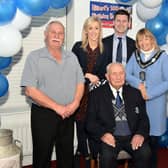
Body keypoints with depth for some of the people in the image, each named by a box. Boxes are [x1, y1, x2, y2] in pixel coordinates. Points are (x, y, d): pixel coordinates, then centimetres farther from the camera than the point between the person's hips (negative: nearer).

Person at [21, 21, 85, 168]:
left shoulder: (71, 57, 9)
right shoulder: (35, 57, -6)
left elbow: (80, 83, 9)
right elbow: (30, 90, -14)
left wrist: (75, 103, -10)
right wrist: (57, 107, -16)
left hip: (68, 114, 4)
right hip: (43, 114, -4)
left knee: (67, 156, 15)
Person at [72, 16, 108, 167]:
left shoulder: (104, 49, 5)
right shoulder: (78, 47, 2)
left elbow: (104, 72, 7)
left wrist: (96, 81, -9)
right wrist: (88, 75, -9)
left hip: (96, 92, 0)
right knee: (80, 123, 7)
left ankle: (95, 155, 12)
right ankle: (83, 153, 23)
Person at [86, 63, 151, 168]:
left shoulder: (135, 93, 12)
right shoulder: (97, 94, 5)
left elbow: (144, 118, 10)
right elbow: (91, 121, 2)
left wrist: (141, 134, -11)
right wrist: (103, 134, -17)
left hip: (133, 136, 2)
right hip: (110, 137, -2)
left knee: (145, 153, -25)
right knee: (107, 156, -31)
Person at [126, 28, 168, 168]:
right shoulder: (135, 55, 7)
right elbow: (126, 74, 2)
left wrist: (150, 93, -15)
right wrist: (138, 84, -15)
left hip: (155, 103, -2)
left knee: (152, 138, 5)